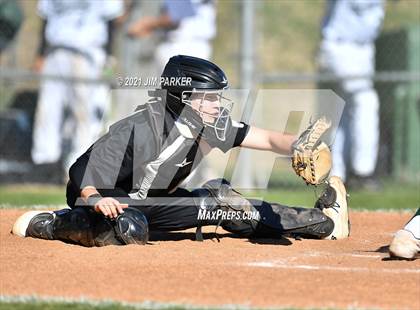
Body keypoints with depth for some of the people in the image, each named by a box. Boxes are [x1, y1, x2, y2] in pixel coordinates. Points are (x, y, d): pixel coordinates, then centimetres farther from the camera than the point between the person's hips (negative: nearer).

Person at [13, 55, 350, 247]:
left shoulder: (211, 124, -9)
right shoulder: (140, 128, -30)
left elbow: (265, 138, -12)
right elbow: (85, 169, -30)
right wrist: (96, 199, -50)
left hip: (150, 203, 8)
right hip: (103, 196, -8)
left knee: (222, 200, 3)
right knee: (129, 229, -41)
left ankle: (321, 222, 14)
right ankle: (51, 223, -18)